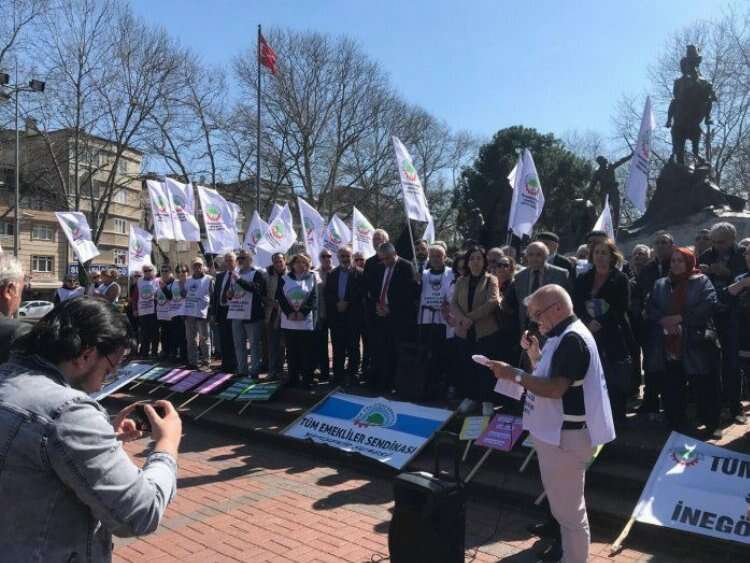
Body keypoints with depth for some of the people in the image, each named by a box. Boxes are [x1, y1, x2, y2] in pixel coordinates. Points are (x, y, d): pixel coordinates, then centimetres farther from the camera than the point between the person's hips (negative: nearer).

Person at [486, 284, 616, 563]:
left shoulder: (572, 339, -21)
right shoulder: (562, 335, 12)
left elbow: (556, 388, -27)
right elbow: (548, 376, 18)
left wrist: (513, 374, -23)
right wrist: (535, 354, 3)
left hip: (566, 435, -11)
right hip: (556, 431, 11)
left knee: (569, 508, 2)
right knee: (563, 502, 24)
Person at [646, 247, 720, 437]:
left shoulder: (702, 281, 2)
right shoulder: (661, 284, 14)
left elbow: (709, 304, -13)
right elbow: (650, 308, 6)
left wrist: (681, 318, -17)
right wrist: (662, 320, -14)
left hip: (695, 345, -3)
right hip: (669, 346, 3)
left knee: (705, 386, 5)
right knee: (672, 388, 8)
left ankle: (712, 425, 22)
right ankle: (676, 426, 20)